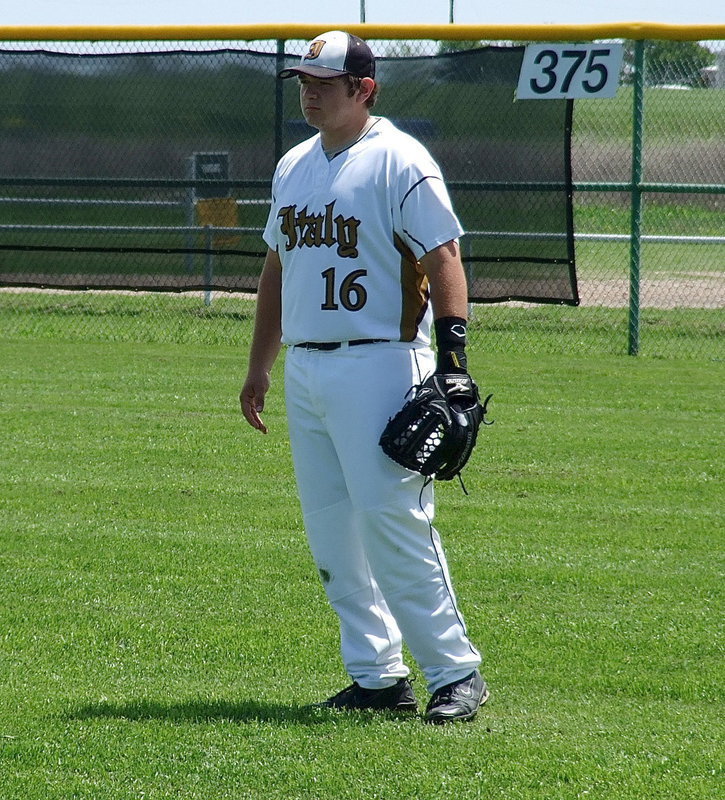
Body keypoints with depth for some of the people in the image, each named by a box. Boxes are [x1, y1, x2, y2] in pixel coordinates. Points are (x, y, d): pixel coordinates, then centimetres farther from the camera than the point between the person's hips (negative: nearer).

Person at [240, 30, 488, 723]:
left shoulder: (399, 161, -7)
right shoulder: (292, 167, 16)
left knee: (391, 520, -12)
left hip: (377, 366, -8)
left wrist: (452, 359, -22)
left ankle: (456, 673, -6)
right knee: (330, 529, 7)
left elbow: (443, 258, -13)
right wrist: (259, 369, 23)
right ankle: (377, 678, 13)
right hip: (302, 372, 8)